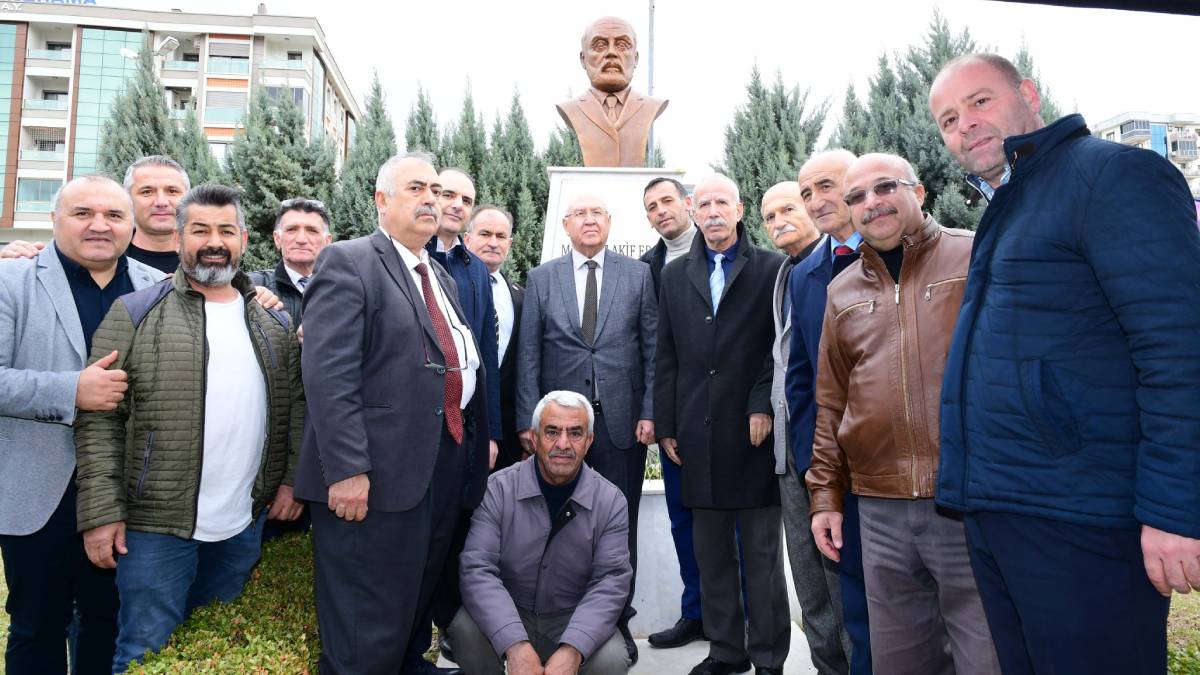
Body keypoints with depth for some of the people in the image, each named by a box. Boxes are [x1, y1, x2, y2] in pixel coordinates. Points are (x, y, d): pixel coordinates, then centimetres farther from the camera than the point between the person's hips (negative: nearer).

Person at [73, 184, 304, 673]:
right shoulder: (135, 314, -4)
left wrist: (293, 480, 1)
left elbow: (296, 405, 10)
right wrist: (102, 511, -11)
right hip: (155, 523, -3)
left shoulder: (274, 322, 7)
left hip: (245, 523, 3)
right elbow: (100, 419, -7)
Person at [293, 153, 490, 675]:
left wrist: (478, 442, 16)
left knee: (415, 619, 20)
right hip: (381, 474, -7)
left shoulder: (442, 277, 19)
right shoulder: (348, 261, -6)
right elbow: (328, 375, -16)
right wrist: (347, 469, -22)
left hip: (448, 467, 8)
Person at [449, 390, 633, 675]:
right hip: (505, 618, -1)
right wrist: (515, 645, -35)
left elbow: (611, 580, -14)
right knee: (466, 629, -29)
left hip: (574, 621, 1)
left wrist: (571, 650, -31)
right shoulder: (498, 490, -11)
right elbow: (477, 569, -20)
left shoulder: (611, 501, -8)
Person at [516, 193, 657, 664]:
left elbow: (652, 348, 3)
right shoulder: (541, 279, 7)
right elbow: (528, 355, 3)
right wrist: (528, 420, -3)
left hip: (623, 421, 0)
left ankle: (618, 620, 24)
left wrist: (649, 412, -4)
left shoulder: (638, 275, 5)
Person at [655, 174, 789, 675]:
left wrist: (763, 406, -11)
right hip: (697, 432, 4)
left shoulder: (771, 269, 2)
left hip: (752, 428, -3)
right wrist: (666, 425, 6)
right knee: (711, 549, 11)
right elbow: (666, 356, 10)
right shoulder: (675, 275, 12)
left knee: (761, 550, 6)